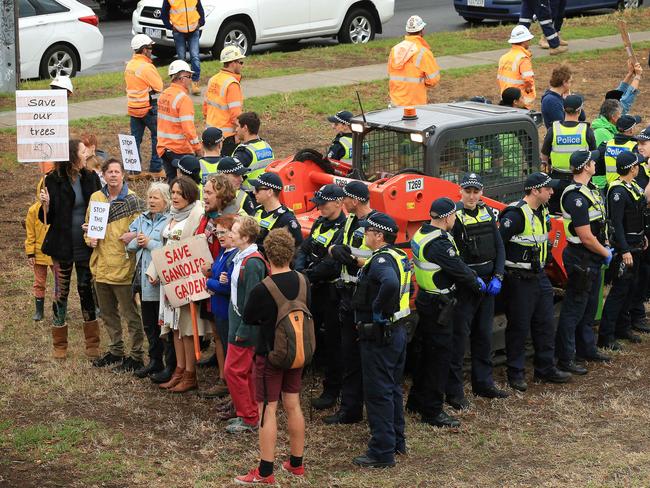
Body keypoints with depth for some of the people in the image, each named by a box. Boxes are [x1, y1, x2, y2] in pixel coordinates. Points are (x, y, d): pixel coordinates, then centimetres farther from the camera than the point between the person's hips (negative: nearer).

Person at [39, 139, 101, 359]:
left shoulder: (91, 178, 2)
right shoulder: (54, 180, -6)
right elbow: (48, 218, -1)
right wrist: (45, 205, -22)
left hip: (86, 244, 2)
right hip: (63, 246, -2)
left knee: (88, 291, 7)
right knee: (61, 293, 4)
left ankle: (92, 344, 15)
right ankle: (59, 345, 13)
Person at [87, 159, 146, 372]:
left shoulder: (133, 200, -9)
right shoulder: (95, 198, 8)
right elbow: (89, 225, 19)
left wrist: (134, 236, -25)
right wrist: (89, 238, 0)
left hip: (123, 265, -6)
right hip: (101, 265, 6)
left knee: (130, 313, 1)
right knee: (107, 313, 18)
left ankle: (136, 356, 8)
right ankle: (115, 350, 31)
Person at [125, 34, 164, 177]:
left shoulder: (129, 65, 7)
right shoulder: (146, 67, -19)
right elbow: (159, 87, -16)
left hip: (133, 106, 7)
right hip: (149, 107, -7)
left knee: (135, 138, 10)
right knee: (158, 136, 4)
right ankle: (156, 168, 5)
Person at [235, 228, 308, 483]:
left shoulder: (262, 290, -22)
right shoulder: (303, 282, -5)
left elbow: (249, 318, -7)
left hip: (270, 354, -6)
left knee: (267, 410, 1)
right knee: (293, 405, 15)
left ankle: (265, 472, 5)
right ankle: (296, 464, 26)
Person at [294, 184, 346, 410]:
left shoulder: (345, 229, -17)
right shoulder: (320, 224, 11)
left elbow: (332, 264, -23)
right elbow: (304, 249, 9)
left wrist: (307, 276, -20)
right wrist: (299, 271, -10)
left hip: (333, 291, -8)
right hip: (315, 290, 8)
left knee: (332, 341, 1)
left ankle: (332, 390, 9)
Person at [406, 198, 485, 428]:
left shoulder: (422, 234, 7)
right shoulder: (439, 244, -25)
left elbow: (457, 262, 10)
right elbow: (459, 270, -17)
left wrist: (474, 277, 6)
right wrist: (478, 285, 0)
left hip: (425, 299, 10)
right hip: (438, 305, -10)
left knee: (427, 351, 20)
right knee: (440, 354, -3)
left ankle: (416, 400, 32)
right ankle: (432, 411, 2)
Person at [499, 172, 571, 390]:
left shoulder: (542, 211, 10)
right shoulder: (516, 214, -20)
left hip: (539, 276, 9)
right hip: (519, 280, -9)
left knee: (546, 324, 14)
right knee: (519, 327, 1)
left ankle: (545, 369, 26)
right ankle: (516, 374, 11)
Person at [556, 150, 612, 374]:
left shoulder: (589, 190, 9)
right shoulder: (576, 197, -23)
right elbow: (586, 237, -23)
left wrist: (605, 248, 10)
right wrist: (606, 254, -10)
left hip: (593, 261, 10)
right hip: (582, 260, -10)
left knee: (589, 306, 20)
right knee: (574, 309, -3)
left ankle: (587, 349, 34)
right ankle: (565, 359, 3)